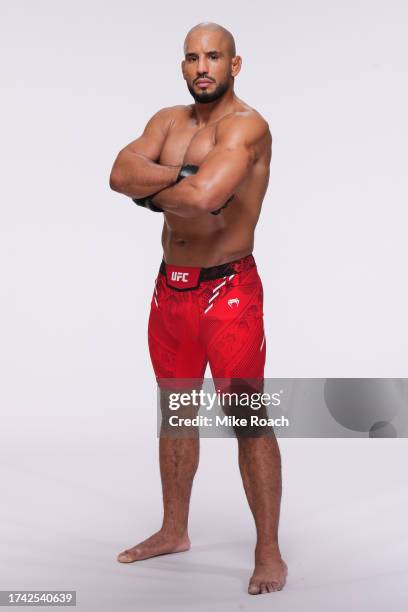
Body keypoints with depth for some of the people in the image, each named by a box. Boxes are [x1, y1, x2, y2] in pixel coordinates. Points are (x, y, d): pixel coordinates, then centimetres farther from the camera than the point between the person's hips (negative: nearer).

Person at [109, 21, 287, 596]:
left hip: (229, 290, -7)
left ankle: (269, 552, 9)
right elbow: (120, 173, -9)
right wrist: (183, 175, -21)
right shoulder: (168, 120, 8)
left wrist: (151, 190, -11)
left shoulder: (246, 124, -14)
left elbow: (202, 197, -30)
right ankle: (174, 531, 33)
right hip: (171, 286, 7)